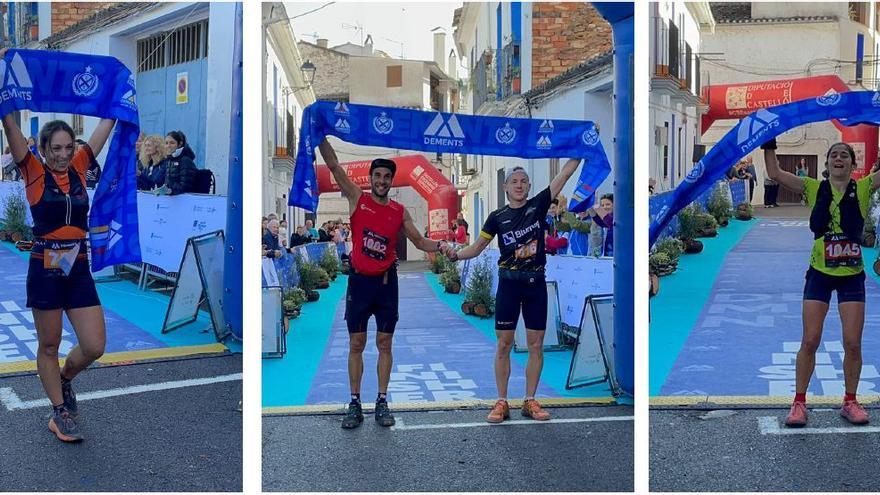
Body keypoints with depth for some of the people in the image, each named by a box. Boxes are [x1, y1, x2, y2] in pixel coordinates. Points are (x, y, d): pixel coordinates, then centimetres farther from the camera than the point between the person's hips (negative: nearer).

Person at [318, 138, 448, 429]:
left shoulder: (399, 212, 4)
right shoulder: (357, 199, -1)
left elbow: (420, 242, 10)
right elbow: (333, 165, -8)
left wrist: (439, 246, -10)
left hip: (386, 282, 1)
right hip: (359, 281, -1)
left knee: (384, 344, 5)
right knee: (356, 345, 3)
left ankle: (382, 402, 11)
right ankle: (355, 403, 9)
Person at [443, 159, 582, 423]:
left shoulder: (538, 205, 3)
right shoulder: (497, 217, 3)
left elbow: (565, 172, 0)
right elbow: (476, 248, 5)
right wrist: (455, 255, -13)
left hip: (535, 282, 1)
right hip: (509, 282, -1)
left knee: (536, 345, 4)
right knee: (504, 344, 0)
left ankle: (530, 401, 13)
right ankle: (502, 403, 7)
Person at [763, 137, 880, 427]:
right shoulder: (814, 189, 0)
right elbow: (774, 173, -6)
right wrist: (769, 144, -9)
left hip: (852, 275, 0)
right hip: (819, 273, 0)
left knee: (853, 343, 2)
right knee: (810, 341, 1)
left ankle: (850, 401, 19)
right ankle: (799, 402, 10)